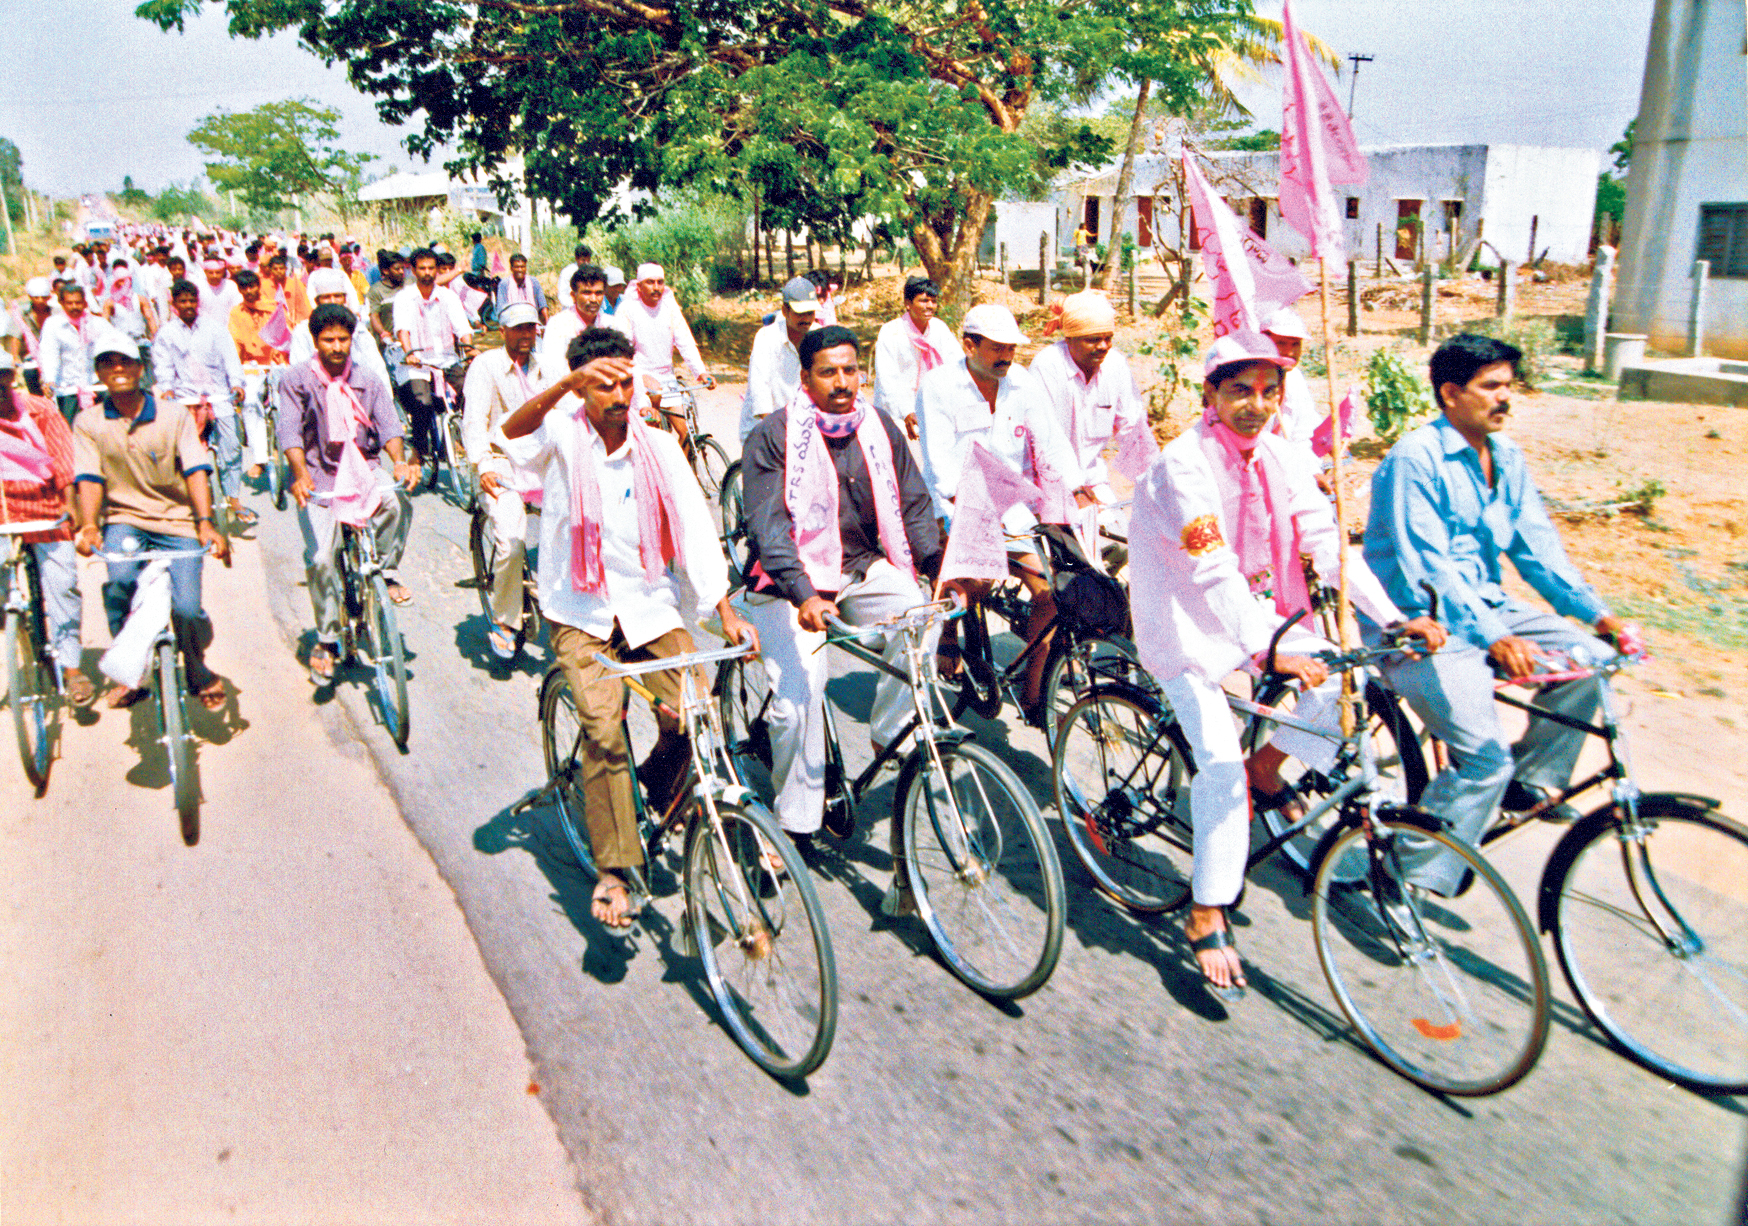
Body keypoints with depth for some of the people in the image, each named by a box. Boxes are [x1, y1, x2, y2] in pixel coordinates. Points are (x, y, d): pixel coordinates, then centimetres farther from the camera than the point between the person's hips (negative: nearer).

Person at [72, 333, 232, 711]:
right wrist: (88, 526, -23)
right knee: (120, 581, -30)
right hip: (124, 518, 1)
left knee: (186, 607, -15)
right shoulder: (88, 422, 4)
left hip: (176, 520, -1)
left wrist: (205, 523, -24)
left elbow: (196, 470, -10)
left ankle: (198, 672, 17)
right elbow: (89, 478, -6)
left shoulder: (175, 415, 0)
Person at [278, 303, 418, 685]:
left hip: (363, 469, 2)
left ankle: (386, 569, -5)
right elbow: (290, 430, -12)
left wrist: (400, 462, -25)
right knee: (321, 559, -14)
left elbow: (388, 423, -4)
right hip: (318, 476, -2)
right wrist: (300, 474, -31)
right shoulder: (297, 379, 0)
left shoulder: (367, 382, 9)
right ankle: (326, 641, 5)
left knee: (397, 502, -32)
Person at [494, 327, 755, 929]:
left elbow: (695, 527, -3)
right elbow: (510, 435, -28)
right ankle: (612, 870, -5)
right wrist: (567, 384, -45)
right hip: (581, 611, -2)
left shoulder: (658, 448, 0)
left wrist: (727, 614, -9)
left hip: (651, 604, 2)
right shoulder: (564, 435, -6)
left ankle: (658, 789, 19)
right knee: (602, 725, -18)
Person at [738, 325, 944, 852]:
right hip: (790, 582, -4)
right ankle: (794, 823, -2)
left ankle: (889, 736, -4)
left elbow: (914, 507, 4)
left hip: (862, 569, 4)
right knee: (800, 696, -19)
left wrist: (941, 567, -13)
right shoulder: (773, 436, -10)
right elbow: (767, 527, -19)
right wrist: (802, 595, -33)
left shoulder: (880, 429, 4)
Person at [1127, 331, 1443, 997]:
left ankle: (1265, 768, 15)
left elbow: (1326, 539, -4)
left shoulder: (1276, 455, 0)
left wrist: (1393, 618, -14)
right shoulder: (1184, 463, -21)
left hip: (1259, 614, 7)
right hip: (1188, 625, -6)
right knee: (1220, 763, -20)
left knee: (1345, 680, -14)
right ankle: (1206, 919, -8)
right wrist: (1268, 651, -43)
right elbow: (1213, 572, -33)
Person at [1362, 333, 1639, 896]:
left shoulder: (1506, 457, 9)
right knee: (1486, 759, -20)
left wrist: (1598, 614, -5)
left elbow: (1537, 545, 8)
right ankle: (1412, 882, -8)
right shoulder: (1415, 458, -16)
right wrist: (1492, 638, -33)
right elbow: (1426, 567, -24)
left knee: (1590, 658, -8)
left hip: (1486, 606, 8)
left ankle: (1530, 781, 13)